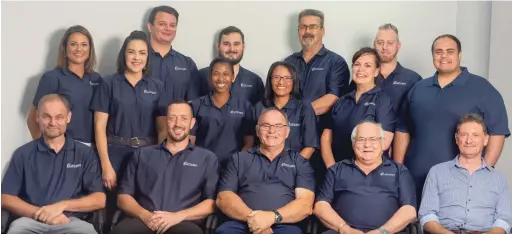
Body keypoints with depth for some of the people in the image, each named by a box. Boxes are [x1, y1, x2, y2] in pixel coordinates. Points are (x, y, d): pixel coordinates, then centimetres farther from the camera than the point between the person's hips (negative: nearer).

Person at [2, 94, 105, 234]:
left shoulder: (85, 153, 12)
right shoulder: (23, 154, 14)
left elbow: (100, 200, 6)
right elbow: (6, 198, 7)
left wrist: (62, 205, -8)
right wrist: (39, 213, -9)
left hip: (71, 222, -1)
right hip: (32, 221, 1)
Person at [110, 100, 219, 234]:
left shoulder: (207, 158, 17)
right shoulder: (142, 154, 22)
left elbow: (212, 202, 6)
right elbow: (123, 196, 16)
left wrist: (178, 216, -9)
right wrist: (144, 215, -5)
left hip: (183, 223, -1)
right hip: (143, 221, 1)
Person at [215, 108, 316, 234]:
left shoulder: (300, 162, 17)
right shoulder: (239, 159, 20)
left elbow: (305, 204, 3)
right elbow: (223, 197, 7)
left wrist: (273, 217, -15)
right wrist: (251, 217, -12)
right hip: (242, 224, 1)